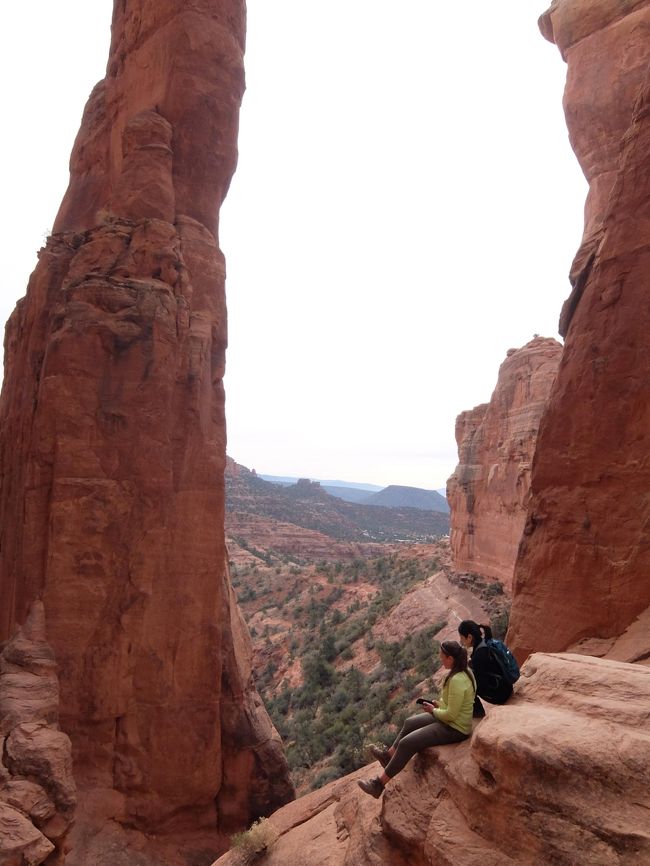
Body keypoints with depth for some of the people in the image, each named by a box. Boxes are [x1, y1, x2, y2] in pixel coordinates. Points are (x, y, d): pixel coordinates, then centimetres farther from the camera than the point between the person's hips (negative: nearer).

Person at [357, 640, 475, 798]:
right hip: (450, 719, 10)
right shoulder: (464, 671, 0)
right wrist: (439, 705, 4)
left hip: (454, 728, -10)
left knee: (407, 743, -11)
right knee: (410, 723, 18)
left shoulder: (457, 680, -30)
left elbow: (451, 714, -27)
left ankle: (380, 783, 0)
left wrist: (433, 710, -10)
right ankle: (388, 755, 31)